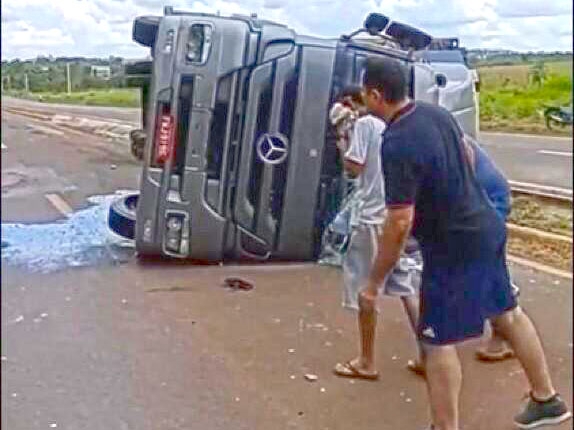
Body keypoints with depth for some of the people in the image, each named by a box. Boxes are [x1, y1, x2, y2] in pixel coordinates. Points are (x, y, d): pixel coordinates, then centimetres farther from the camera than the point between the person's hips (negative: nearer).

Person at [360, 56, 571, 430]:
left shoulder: (397, 145, -27)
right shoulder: (437, 112, -1)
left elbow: (400, 223, -28)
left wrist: (374, 283, -19)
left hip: (454, 246, -9)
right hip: (487, 227, 9)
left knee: (439, 342, 4)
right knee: (507, 313, 24)